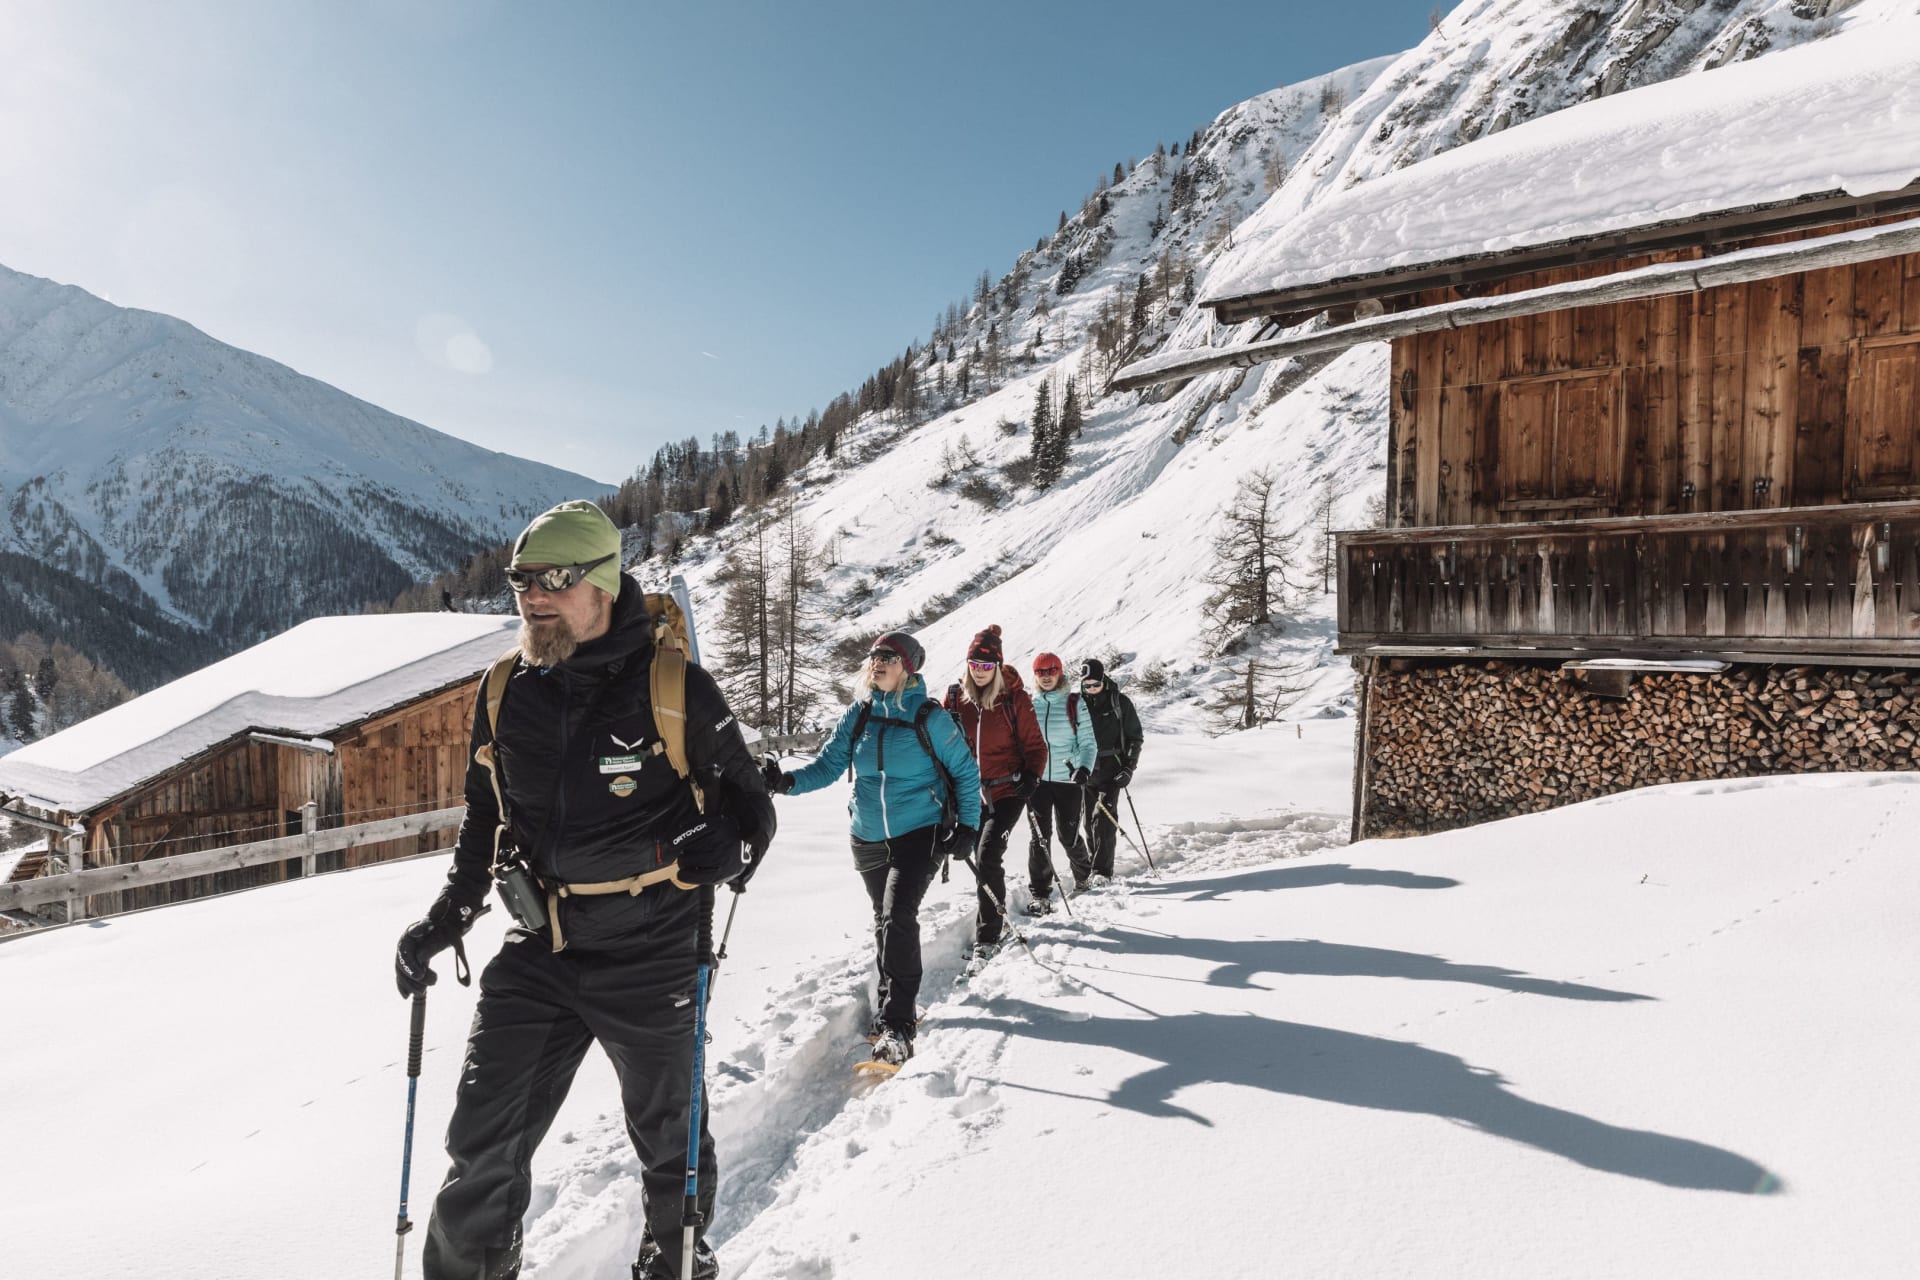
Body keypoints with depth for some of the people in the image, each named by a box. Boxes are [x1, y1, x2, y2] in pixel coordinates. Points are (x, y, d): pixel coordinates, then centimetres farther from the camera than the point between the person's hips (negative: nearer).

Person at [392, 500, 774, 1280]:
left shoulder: (675, 690, -15)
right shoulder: (504, 694, 1)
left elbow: (748, 804, -6)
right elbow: (485, 817, 15)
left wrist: (725, 849, -28)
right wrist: (446, 919, 6)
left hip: (648, 956, -3)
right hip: (538, 953, 4)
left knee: (667, 1134, 17)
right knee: (482, 1146, 6)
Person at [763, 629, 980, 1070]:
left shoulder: (928, 717, -9)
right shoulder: (859, 715, 2)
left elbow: (965, 772, -2)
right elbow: (829, 764, -1)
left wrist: (967, 825, -8)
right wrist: (788, 781, -19)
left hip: (920, 834, -5)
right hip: (869, 839, 5)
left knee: (898, 918, -17)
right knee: (885, 922, 15)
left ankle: (896, 1026, -11)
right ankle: (898, 1005, 33)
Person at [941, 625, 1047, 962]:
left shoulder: (1014, 698, -8)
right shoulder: (955, 697, 0)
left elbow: (1034, 744, -2)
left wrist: (1032, 775, -18)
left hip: (1008, 791, -4)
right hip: (973, 793, 4)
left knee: (988, 856, -15)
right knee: (984, 858, 17)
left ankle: (987, 936, -7)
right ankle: (994, 907, 42)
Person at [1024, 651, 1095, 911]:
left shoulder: (1075, 703, 0)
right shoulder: (1029, 704, 7)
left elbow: (1088, 742, -3)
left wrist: (1085, 767, -20)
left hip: (1067, 780, -1)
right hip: (1037, 780, 2)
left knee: (1069, 836, 6)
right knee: (1040, 837, -4)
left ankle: (1084, 874, 35)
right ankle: (1040, 894, 4)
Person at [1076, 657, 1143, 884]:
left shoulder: (1120, 703, -1)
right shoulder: (1077, 704, 5)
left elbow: (1135, 737, 3)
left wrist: (1129, 769, -6)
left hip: (1111, 771, -3)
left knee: (1104, 818, -13)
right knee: (1090, 821, 7)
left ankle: (1103, 871, -10)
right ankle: (1096, 866, 21)